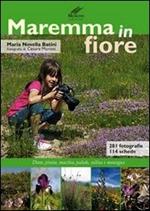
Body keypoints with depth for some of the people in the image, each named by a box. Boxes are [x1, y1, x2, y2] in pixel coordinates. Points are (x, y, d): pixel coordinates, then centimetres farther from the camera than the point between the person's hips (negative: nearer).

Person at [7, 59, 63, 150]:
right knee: (37, 106, -34)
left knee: (56, 115, -4)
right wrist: (50, 95, -46)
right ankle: (36, 139, -27)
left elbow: (55, 110, -12)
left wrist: (60, 99, -29)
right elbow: (31, 100, -45)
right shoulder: (36, 84, -22)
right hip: (15, 116, -8)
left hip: (29, 115, 8)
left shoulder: (52, 88, 0)